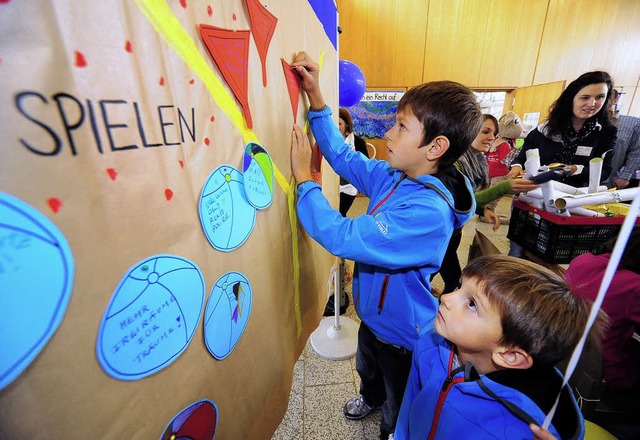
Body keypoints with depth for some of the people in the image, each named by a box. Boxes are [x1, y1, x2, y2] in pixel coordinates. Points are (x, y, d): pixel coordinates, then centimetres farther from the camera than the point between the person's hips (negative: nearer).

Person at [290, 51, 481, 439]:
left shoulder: (428, 212, -38)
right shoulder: (395, 176, -13)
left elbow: (342, 236, -41)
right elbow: (344, 156, -2)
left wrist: (304, 177, -30)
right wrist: (315, 97, -9)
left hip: (403, 334, -8)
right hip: (374, 312, 9)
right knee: (367, 368, 40)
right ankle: (370, 398, 71)